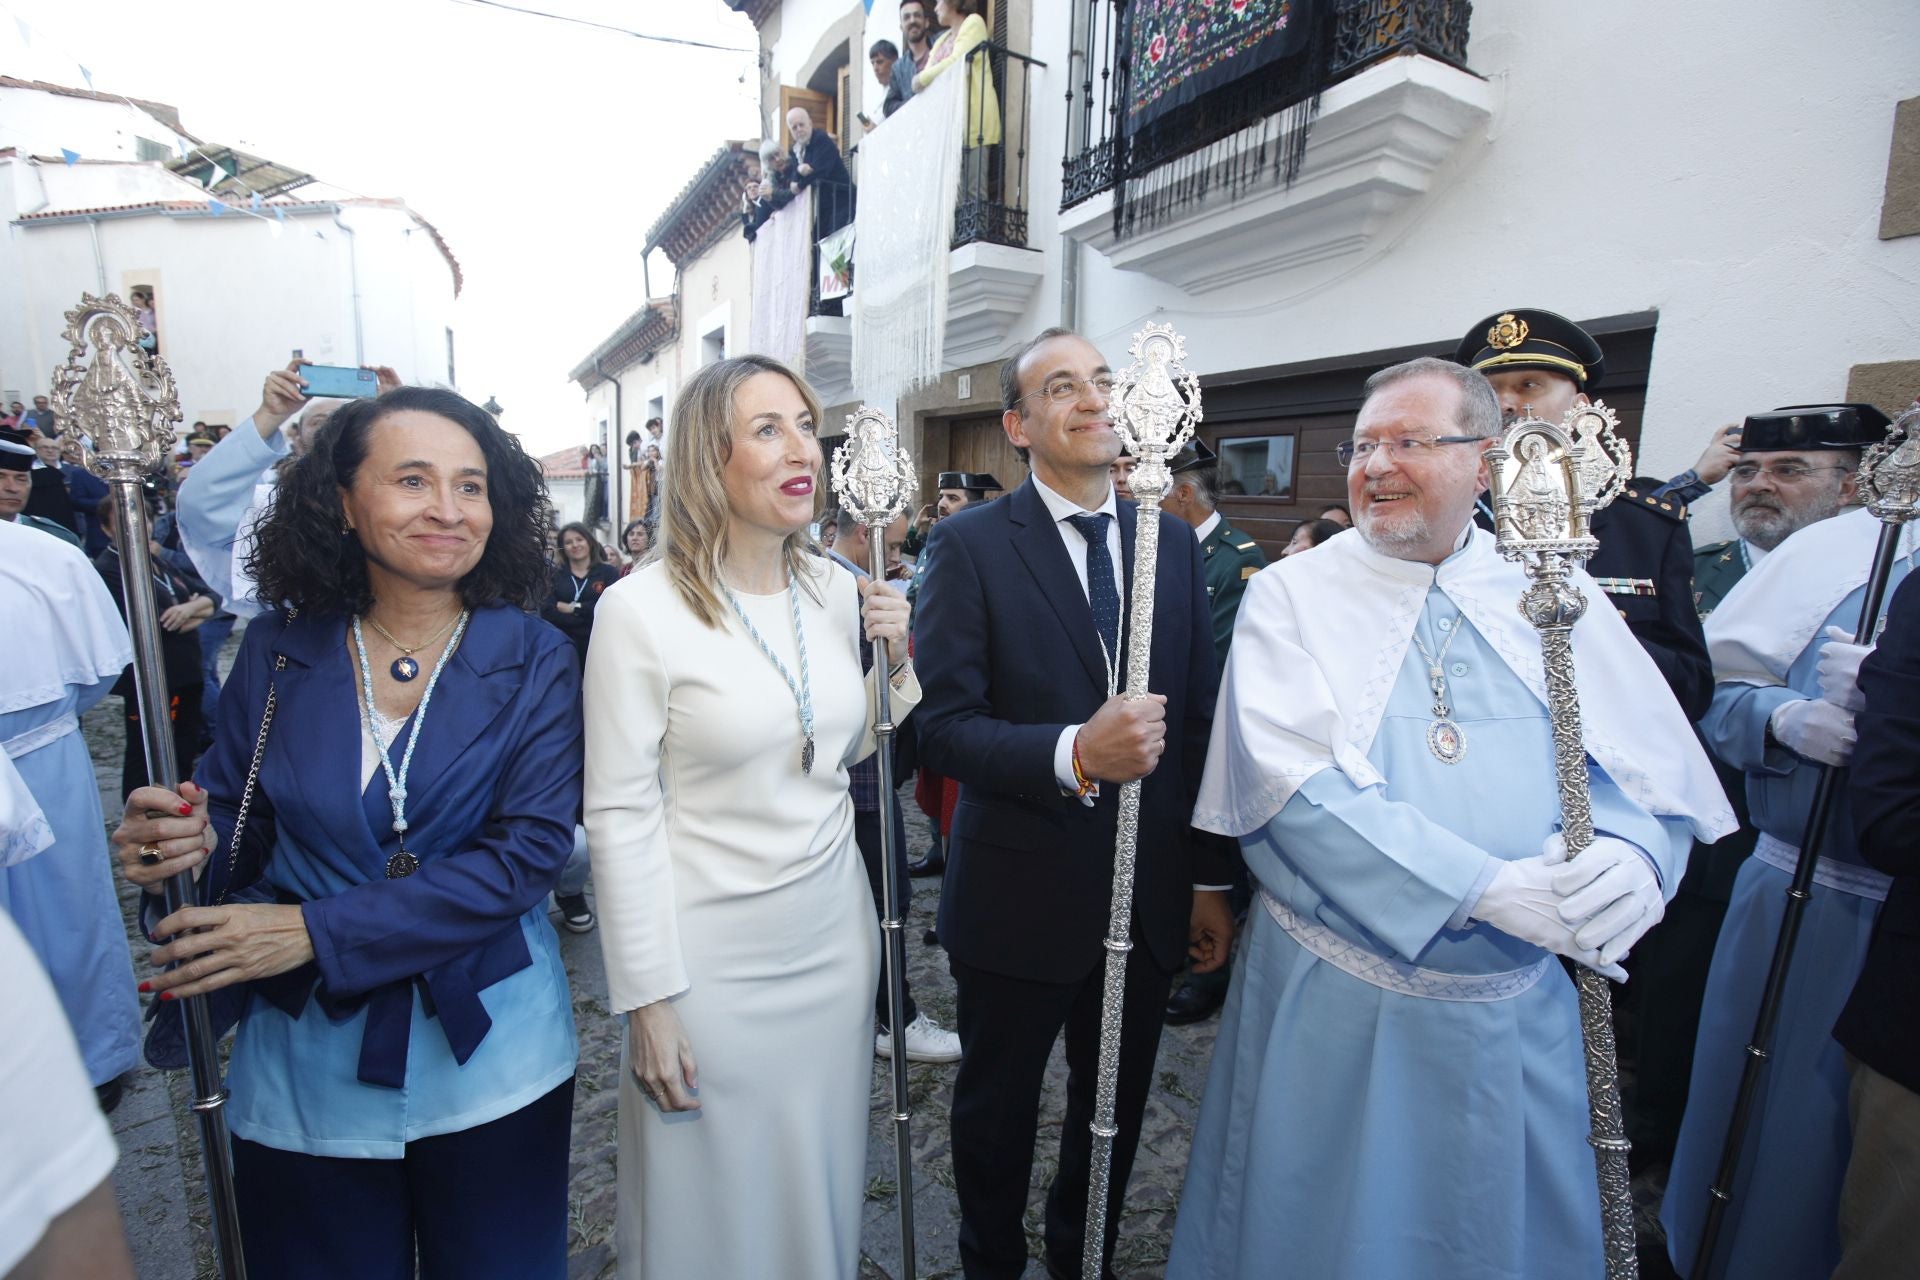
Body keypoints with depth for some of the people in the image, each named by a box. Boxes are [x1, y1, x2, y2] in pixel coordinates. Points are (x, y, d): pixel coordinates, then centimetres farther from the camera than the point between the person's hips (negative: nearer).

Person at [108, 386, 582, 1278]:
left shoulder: (534, 662, -11)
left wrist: (318, 932, -21)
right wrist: (187, 841, -19)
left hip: (488, 1058, -1)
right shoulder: (278, 650, -3)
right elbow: (236, 820, 4)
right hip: (306, 1066, 2)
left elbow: (528, 851, -17)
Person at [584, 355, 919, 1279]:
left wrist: (898, 660, -6)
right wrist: (649, 998, -10)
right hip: (713, 960, -4)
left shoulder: (838, 589, 0)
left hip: (834, 938, 5)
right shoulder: (642, 609, -15)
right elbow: (619, 816, -12)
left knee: (822, 1187, 24)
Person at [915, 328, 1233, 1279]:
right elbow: (943, 726, -17)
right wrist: (1074, 753, -32)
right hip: (1021, 902, -3)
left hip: (1149, 901, 4)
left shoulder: (1174, 543, 3)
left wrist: (1210, 880, 6)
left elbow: (1198, 724, 4)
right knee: (997, 1112, 20)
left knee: (1118, 1111, 24)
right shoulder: (970, 544, -11)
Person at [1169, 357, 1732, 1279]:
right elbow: (1297, 785, -18)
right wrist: (1485, 887, -25)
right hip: (1332, 996, -2)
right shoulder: (1290, 594, -7)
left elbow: (1655, 763, -1)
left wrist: (1628, 853, -22)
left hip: (1518, 1005, 3)